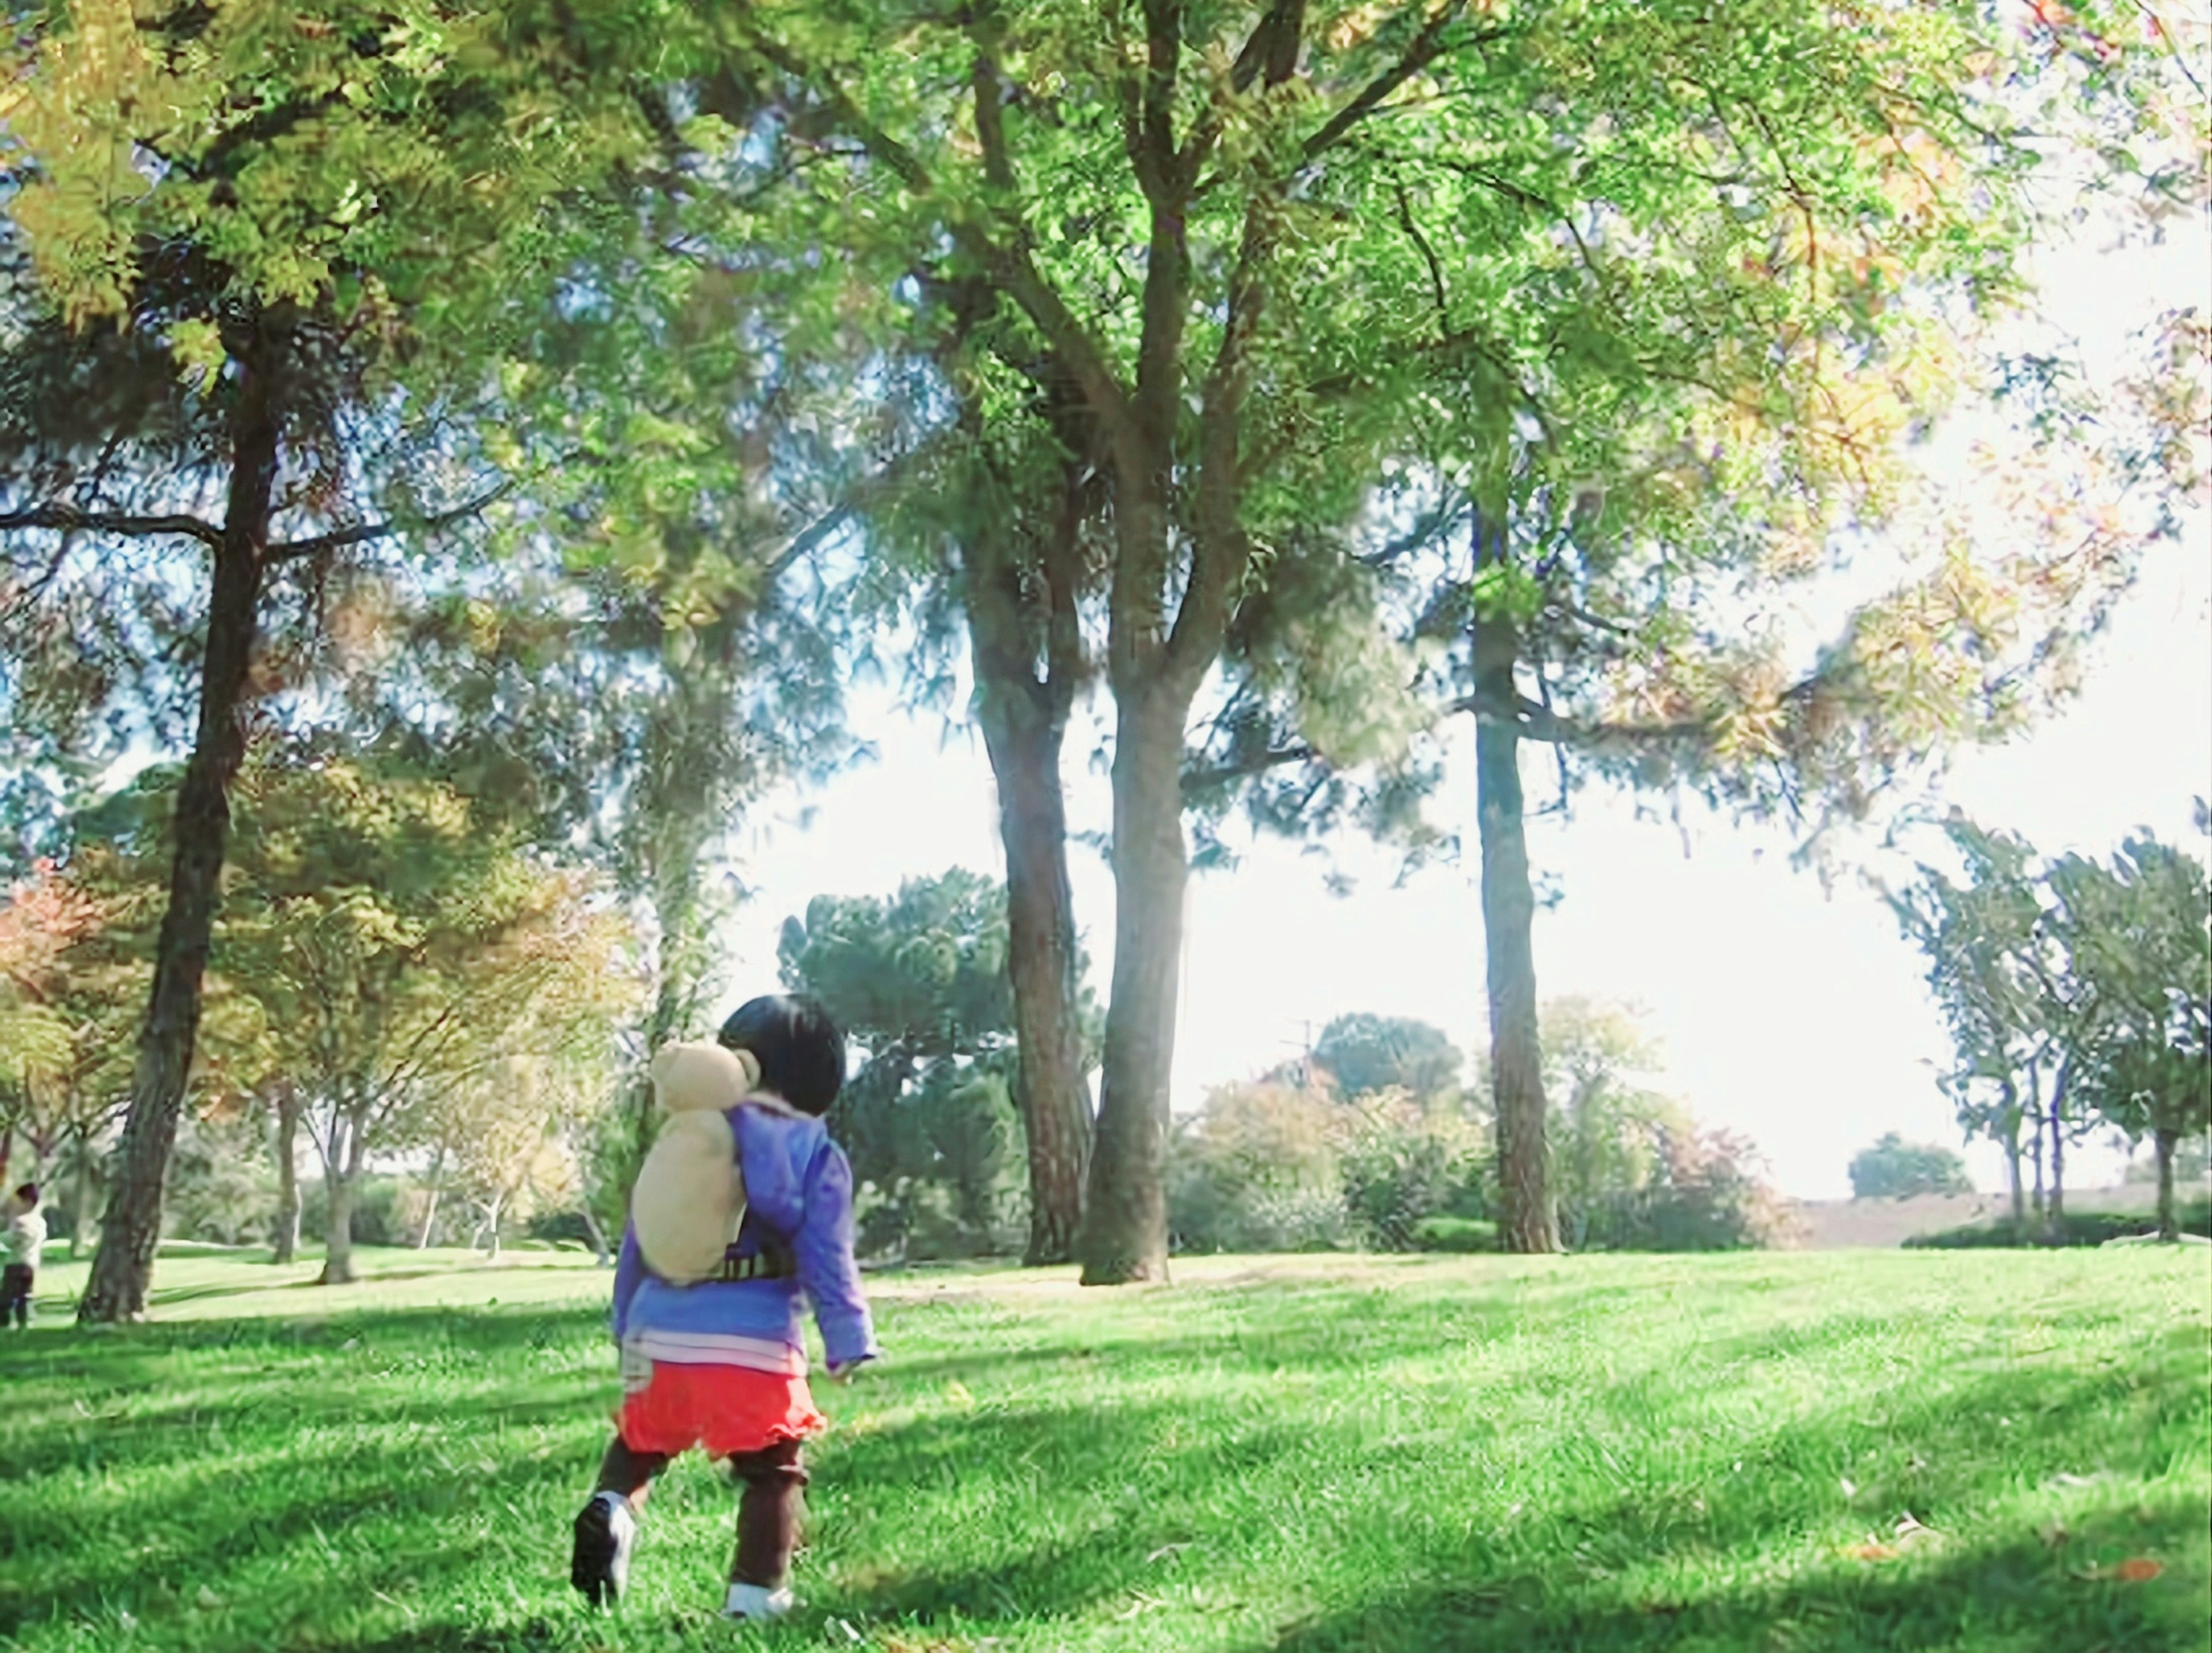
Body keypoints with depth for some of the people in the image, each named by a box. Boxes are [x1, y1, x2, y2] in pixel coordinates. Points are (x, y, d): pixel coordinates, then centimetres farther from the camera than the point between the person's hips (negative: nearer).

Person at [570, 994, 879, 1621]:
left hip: (659, 1332, 4)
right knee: (773, 1471, 11)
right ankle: (755, 1596, 7)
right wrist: (849, 1344, 3)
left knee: (638, 1444, 25)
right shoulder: (817, 1154, 2)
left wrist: (626, 1325, 27)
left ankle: (611, 1511, -2)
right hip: (752, 1341, -4)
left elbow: (636, 1241, 17)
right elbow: (827, 1262, -3)